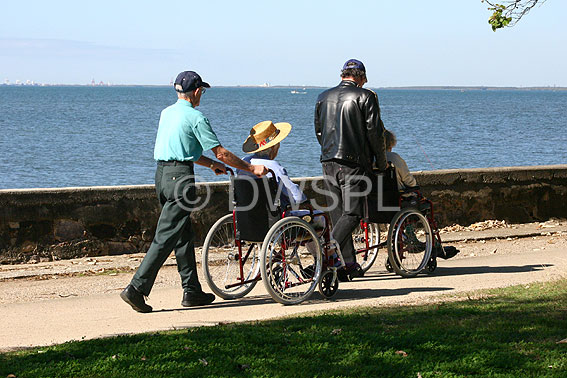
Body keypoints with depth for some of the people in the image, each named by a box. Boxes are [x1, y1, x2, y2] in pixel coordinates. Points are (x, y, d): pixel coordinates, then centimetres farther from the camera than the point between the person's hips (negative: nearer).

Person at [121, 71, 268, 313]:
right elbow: (221, 153, -7)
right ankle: (136, 289, -13)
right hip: (180, 177, -9)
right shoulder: (195, 117, -9)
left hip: (161, 174, 9)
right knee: (166, 237, -8)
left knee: (184, 235, 15)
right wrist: (252, 168, 1)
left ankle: (192, 291, 19)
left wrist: (211, 164, 31)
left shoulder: (166, 113, 15)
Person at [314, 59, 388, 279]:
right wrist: (381, 162, 4)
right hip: (354, 163, -5)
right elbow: (374, 131, -6)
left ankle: (349, 263, 11)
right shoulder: (366, 96, -3)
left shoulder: (323, 97, 12)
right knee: (352, 213, -5)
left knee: (338, 212, 10)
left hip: (329, 162, 5)